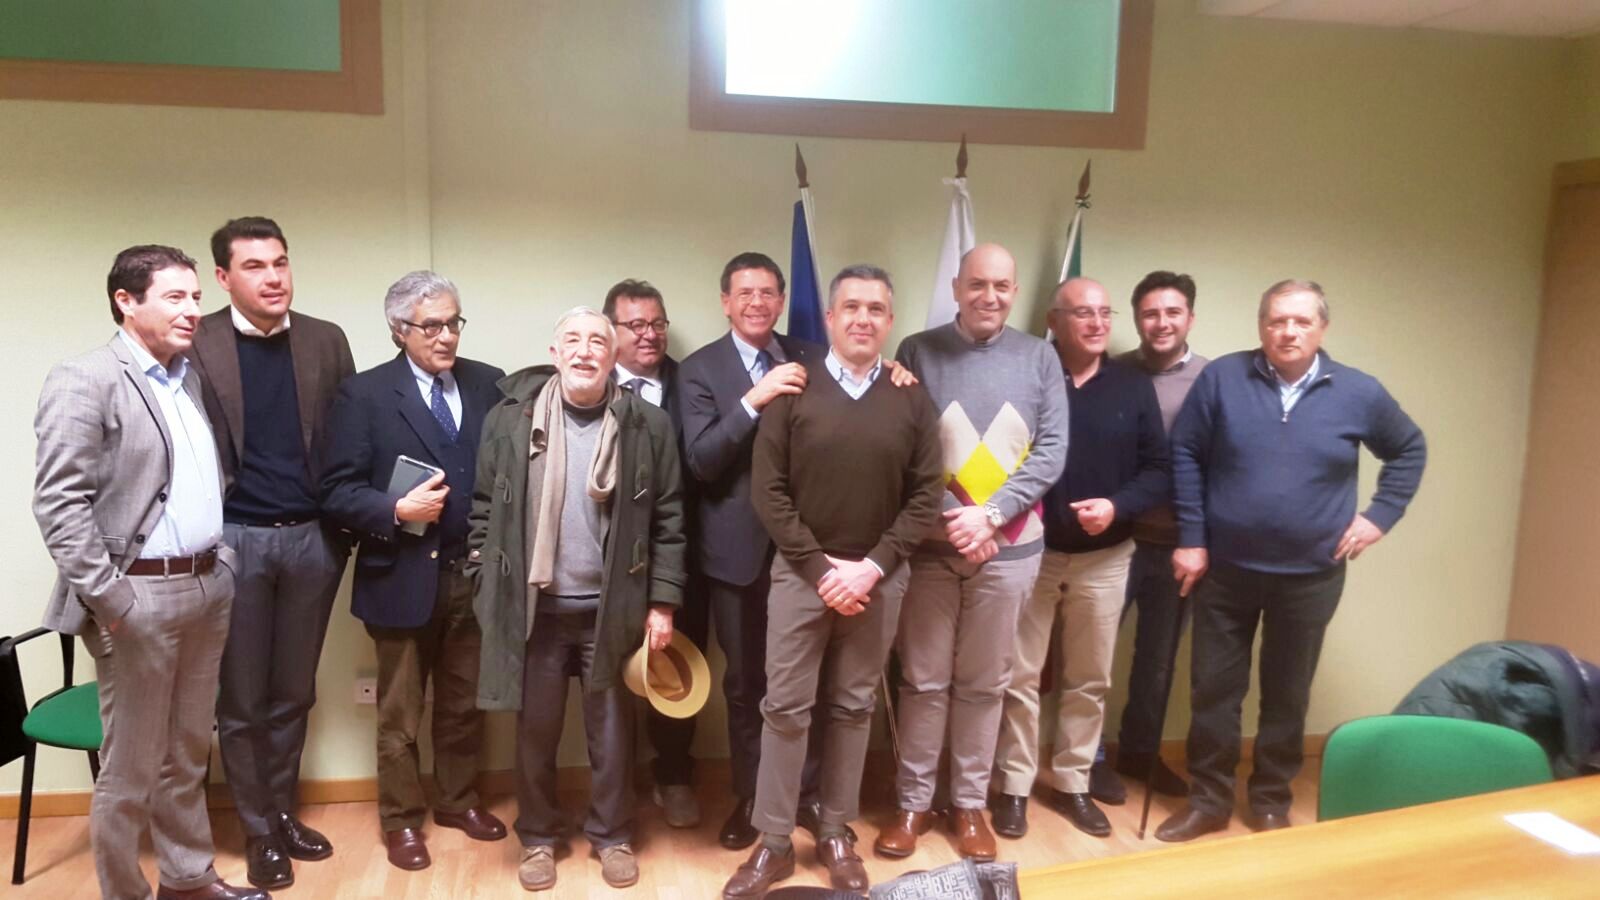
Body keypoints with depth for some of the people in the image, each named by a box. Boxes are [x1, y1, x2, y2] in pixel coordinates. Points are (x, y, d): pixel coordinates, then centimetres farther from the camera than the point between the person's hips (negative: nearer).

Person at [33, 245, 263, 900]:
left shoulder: (191, 378, 11)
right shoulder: (84, 382, -11)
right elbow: (58, 504, -16)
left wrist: (219, 563, 8)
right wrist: (108, 599, -18)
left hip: (208, 587, 7)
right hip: (139, 597, -7)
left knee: (187, 754, 19)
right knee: (130, 768, 7)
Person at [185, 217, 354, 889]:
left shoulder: (326, 341, 4)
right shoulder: (194, 344, -5)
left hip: (312, 538, 3)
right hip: (231, 541, -2)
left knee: (293, 693, 15)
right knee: (240, 700, 9)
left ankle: (283, 812, 32)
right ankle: (258, 830, 25)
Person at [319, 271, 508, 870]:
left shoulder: (490, 385, 4)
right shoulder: (364, 393, -5)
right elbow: (337, 491, -8)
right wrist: (398, 511, -22)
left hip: (476, 573, 3)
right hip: (404, 575, -3)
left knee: (465, 703, 18)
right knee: (399, 713, 13)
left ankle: (458, 800, 37)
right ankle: (401, 820, 30)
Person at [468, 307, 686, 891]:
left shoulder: (647, 425, -5)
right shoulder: (510, 419, -3)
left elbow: (668, 519, -2)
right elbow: (484, 510, 2)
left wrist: (662, 602, -5)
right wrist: (487, 592, 0)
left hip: (613, 606, 0)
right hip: (534, 606, 1)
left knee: (611, 728, 12)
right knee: (535, 729, 13)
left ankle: (611, 835, 31)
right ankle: (538, 836, 33)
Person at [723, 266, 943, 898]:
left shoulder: (912, 399, 2)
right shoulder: (793, 390, -3)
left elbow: (926, 496, -1)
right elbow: (767, 491, -5)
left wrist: (872, 567, -10)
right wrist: (821, 567, -11)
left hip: (878, 576, 2)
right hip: (802, 571, -1)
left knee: (854, 708, 11)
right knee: (786, 707, 3)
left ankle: (836, 834, 25)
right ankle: (774, 842, 16)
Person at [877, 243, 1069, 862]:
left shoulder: (1038, 358, 2)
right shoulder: (918, 352, -2)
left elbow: (1052, 450, -2)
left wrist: (990, 515, -12)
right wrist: (952, 518, -13)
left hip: (1009, 547, 1)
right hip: (932, 544, -1)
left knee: (984, 683, 12)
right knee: (923, 680, 8)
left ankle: (970, 803, 27)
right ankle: (913, 802, 23)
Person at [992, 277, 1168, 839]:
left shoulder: (1134, 386, 3)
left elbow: (1158, 470, 3)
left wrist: (1117, 506, -14)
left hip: (1105, 557, 3)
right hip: (1031, 551, -3)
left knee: (1089, 680, 14)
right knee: (1020, 677, 5)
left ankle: (1072, 783, 29)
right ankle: (1015, 787, 20)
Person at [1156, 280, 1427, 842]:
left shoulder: (1359, 393, -2)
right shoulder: (1222, 379, -7)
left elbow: (1410, 449, 14)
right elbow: (1185, 455, -3)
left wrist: (1382, 513, 2)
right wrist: (1191, 538, -6)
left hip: (1310, 576, 1)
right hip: (1225, 569, 0)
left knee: (1286, 697, 13)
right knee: (1213, 689, 7)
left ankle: (1271, 803, 30)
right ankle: (1208, 799, 23)